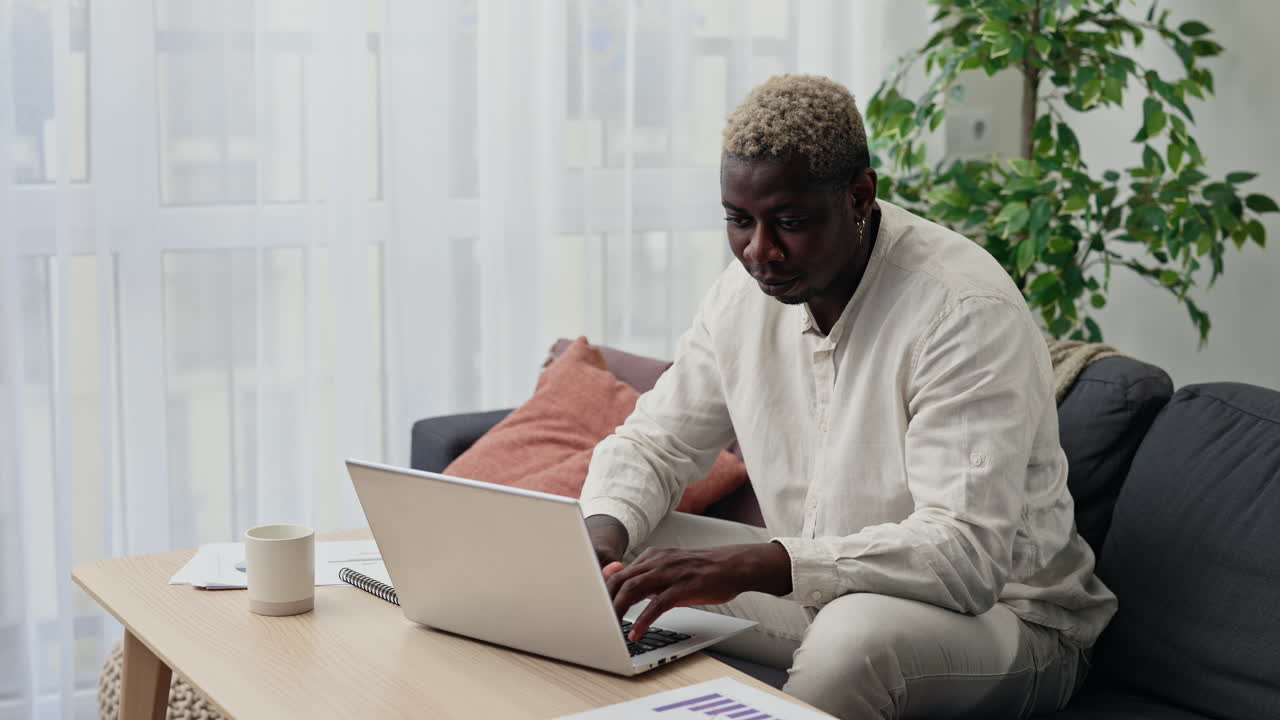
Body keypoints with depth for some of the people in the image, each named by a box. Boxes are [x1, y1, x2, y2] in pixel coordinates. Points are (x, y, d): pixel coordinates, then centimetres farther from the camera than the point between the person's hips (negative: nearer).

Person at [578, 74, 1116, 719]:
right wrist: (602, 531, -17)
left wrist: (752, 566, -44)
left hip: (1002, 613, -6)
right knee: (621, 564, -7)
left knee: (857, 633, -38)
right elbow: (652, 443, 7)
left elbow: (968, 553, -34)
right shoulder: (746, 291, -2)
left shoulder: (967, 309, -25)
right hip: (823, 590, 6)